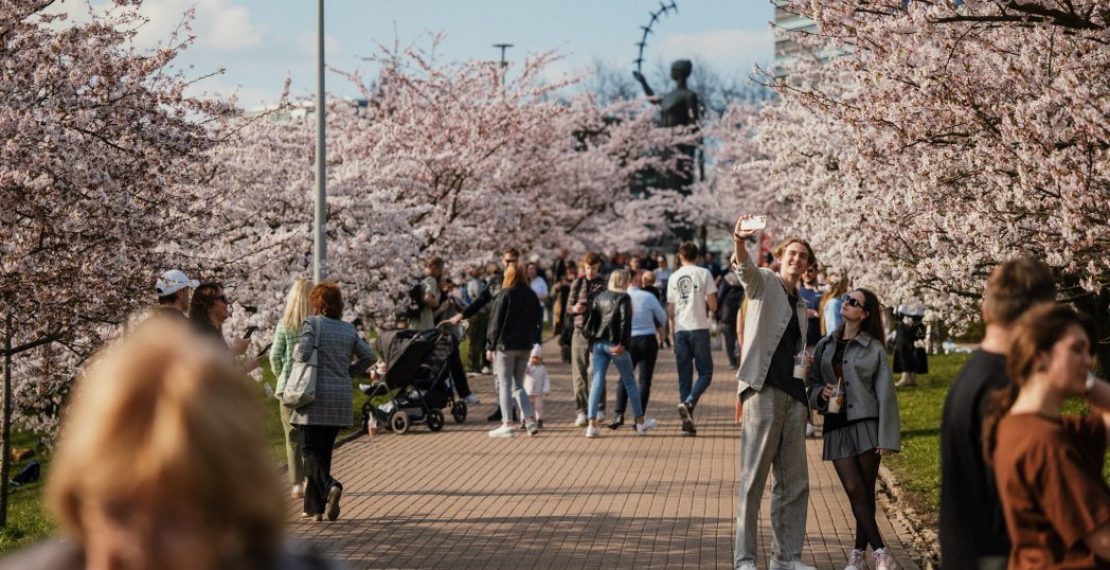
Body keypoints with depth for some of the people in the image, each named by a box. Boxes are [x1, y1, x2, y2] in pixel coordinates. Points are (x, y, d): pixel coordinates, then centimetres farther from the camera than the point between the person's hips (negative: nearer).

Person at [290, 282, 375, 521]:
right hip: (341, 396, 5)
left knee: (311, 449, 0)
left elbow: (303, 353, -16)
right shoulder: (349, 329, 10)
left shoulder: (312, 324, -5)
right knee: (324, 450, 12)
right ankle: (314, 506, 14)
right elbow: (369, 356, 9)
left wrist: (296, 351, 6)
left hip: (316, 396, -5)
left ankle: (329, 486, -27)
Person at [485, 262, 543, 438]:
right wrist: (536, 341, 13)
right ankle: (530, 420, 3)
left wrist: (490, 346, -4)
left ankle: (507, 424, -3)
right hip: (525, 346, 6)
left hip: (506, 345, -6)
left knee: (505, 385, 1)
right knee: (518, 385, 15)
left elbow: (496, 322, -9)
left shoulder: (504, 295, -10)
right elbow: (538, 320, 10)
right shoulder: (531, 295, 7)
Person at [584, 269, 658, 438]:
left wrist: (592, 341, 12)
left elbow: (592, 319, 11)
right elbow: (625, 321, -16)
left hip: (598, 343, 5)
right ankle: (640, 422, 20)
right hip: (614, 344, -5)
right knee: (629, 382, 9)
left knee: (597, 382, 2)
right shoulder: (624, 298, -5)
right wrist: (622, 344, -18)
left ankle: (592, 424, -10)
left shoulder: (600, 297, 13)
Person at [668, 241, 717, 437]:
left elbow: (670, 311, 9)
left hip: (680, 330, 3)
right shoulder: (704, 274, -1)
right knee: (705, 372, 5)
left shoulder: (673, 277, 8)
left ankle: (687, 422, 5)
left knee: (684, 376, 7)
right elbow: (713, 306, -4)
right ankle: (688, 403, -20)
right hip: (699, 328, -3)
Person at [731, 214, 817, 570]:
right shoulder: (765, 282, 3)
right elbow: (745, 269, -21)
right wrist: (740, 242, -42)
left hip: (793, 396, 7)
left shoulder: (801, 305, 22)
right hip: (763, 391, -7)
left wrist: (806, 359, 7)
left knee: (795, 482, 8)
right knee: (753, 478, -5)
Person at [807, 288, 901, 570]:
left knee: (865, 493, 1)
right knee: (855, 491, -5)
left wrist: (886, 438, -8)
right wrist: (821, 393, -7)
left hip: (866, 425, -2)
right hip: (837, 428, 2)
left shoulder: (874, 349, 1)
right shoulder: (824, 346, 11)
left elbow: (885, 394, -1)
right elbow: (811, 381, 18)